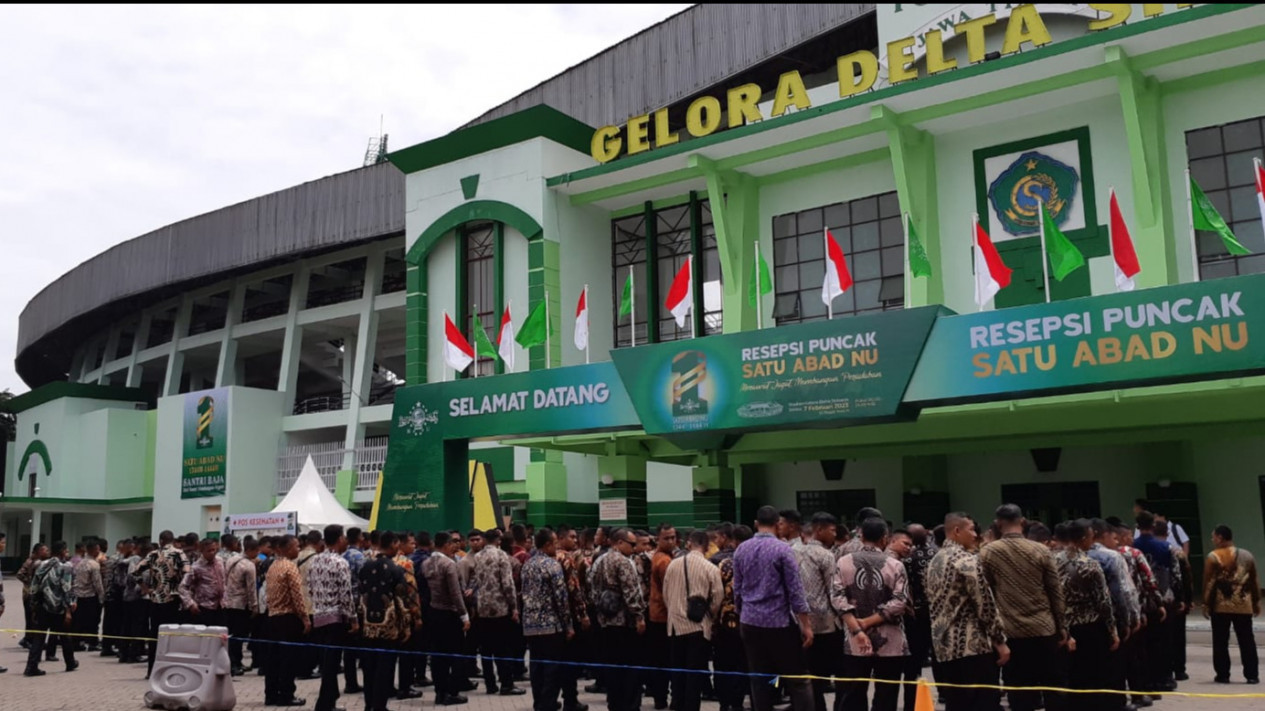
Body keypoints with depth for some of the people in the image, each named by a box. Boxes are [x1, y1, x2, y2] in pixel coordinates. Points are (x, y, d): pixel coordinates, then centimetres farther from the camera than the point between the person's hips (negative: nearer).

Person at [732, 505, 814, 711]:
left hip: (750, 622, 4)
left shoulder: (741, 550, 5)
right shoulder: (783, 549, -9)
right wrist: (806, 625, -6)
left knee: (759, 680, 9)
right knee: (796, 680, 1)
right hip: (779, 621, -4)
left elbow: (737, 589, 10)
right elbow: (795, 590, -10)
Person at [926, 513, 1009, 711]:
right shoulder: (967, 560, -14)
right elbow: (985, 605, -15)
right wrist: (1000, 641, -7)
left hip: (944, 645, 9)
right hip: (972, 645, -8)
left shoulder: (934, 561, 13)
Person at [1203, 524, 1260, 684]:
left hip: (1220, 605, -3)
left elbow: (1208, 582, -7)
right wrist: (1256, 602, 20)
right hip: (1243, 605, 3)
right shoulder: (1247, 556, 7)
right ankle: (1252, 675, 7)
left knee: (1220, 642, 4)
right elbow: (1254, 581, 12)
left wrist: (1206, 603, -1)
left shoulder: (1213, 557, -6)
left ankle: (1223, 675, 5)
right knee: (1246, 641, 7)